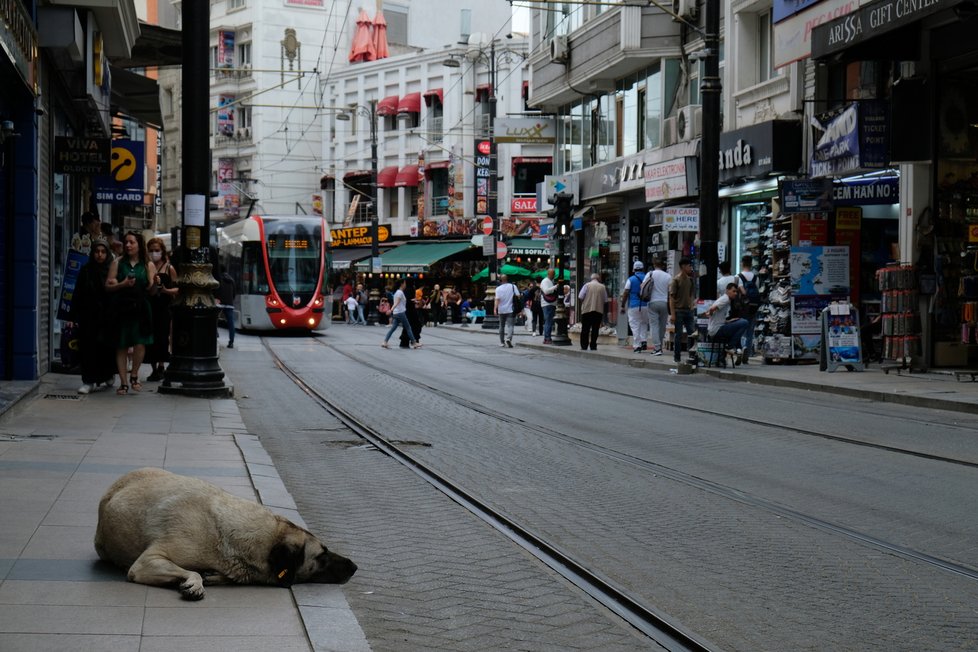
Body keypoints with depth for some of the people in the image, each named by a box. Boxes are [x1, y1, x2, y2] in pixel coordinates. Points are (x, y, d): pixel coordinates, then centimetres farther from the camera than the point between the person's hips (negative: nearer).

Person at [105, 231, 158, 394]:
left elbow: (152, 291, 8)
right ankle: (123, 382, 11)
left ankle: (134, 375, 11)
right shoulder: (117, 263, 7)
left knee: (140, 344, -12)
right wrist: (122, 284, -12)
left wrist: (154, 283, -14)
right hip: (122, 308, 1)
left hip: (141, 309, -1)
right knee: (121, 346, 3)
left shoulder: (148, 265, 7)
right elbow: (108, 286, 4)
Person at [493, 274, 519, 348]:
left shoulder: (498, 288, -3)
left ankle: (502, 342, 18)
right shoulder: (513, 286, -1)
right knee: (510, 325, -5)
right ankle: (508, 338, -29)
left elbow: (497, 299, -12)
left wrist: (495, 308, -12)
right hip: (511, 310, -1)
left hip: (501, 310, 1)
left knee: (502, 326, 14)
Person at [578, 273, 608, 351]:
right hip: (599, 311, 1)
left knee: (585, 330, 3)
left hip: (587, 310, -1)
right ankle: (593, 346, 2)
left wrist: (580, 307, 9)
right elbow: (605, 300, 9)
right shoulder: (602, 287, 6)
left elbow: (580, 298, -4)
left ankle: (584, 346, 1)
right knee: (595, 329, 4)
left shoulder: (587, 285, 0)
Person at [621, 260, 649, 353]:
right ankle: (644, 341, 6)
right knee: (644, 324, 20)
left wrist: (623, 306, 1)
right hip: (646, 305, 3)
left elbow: (625, 294, -5)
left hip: (634, 306, -3)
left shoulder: (630, 280, -2)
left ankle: (637, 346, -2)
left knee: (635, 325, 1)